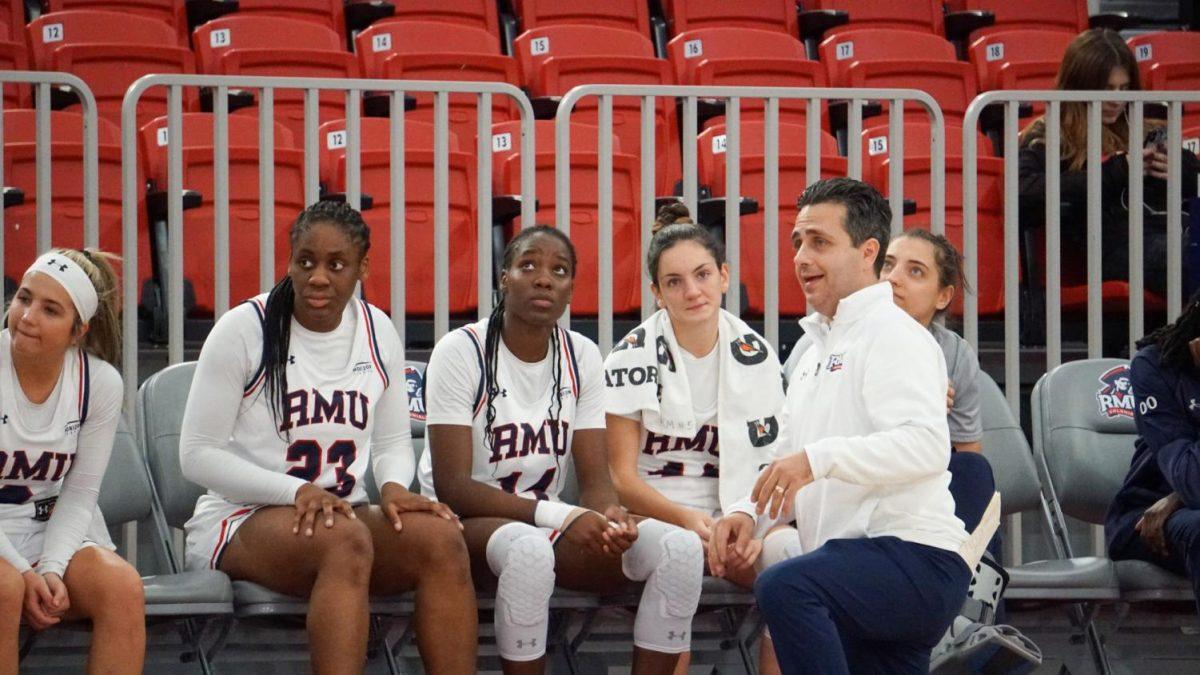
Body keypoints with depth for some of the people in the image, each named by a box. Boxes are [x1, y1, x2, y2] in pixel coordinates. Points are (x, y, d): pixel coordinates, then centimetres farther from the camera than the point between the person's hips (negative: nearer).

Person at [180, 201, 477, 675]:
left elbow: (393, 442, 18)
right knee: (345, 540, -38)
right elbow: (197, 455, -7)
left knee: (441, 538, -26)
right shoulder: (243, 330, -5)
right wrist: (295, 492, -21)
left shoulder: (378, 333, 9)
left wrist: (393, 486, -7)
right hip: (241, 518, -5)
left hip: (343, 514, 5)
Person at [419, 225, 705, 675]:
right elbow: (452, 487, -17)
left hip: (548, 525, 5)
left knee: (679, 547, -19)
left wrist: (609, 514, -25)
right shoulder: (461, 352, -11)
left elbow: (595, 477, 1)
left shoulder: (581, 357, 4)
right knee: (527, 548, -41)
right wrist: (557, 516, -28)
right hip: (463, 527, -5)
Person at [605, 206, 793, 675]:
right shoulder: (634, 357, -1)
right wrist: (686, 519, -21)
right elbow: (621, 477, -4)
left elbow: (772, 464, 10)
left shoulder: (755, 355, 8)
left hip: (734, 516, 3)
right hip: (652, 514, -3)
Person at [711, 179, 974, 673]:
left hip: (916, 558, -10)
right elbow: (790, 465, 30)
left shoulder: (891, 333, -6)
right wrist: (748, 511, 9)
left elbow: (927, 446, -22)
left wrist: (821, 457, -31)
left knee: (785, 588, -35)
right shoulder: (818, 349, 25)